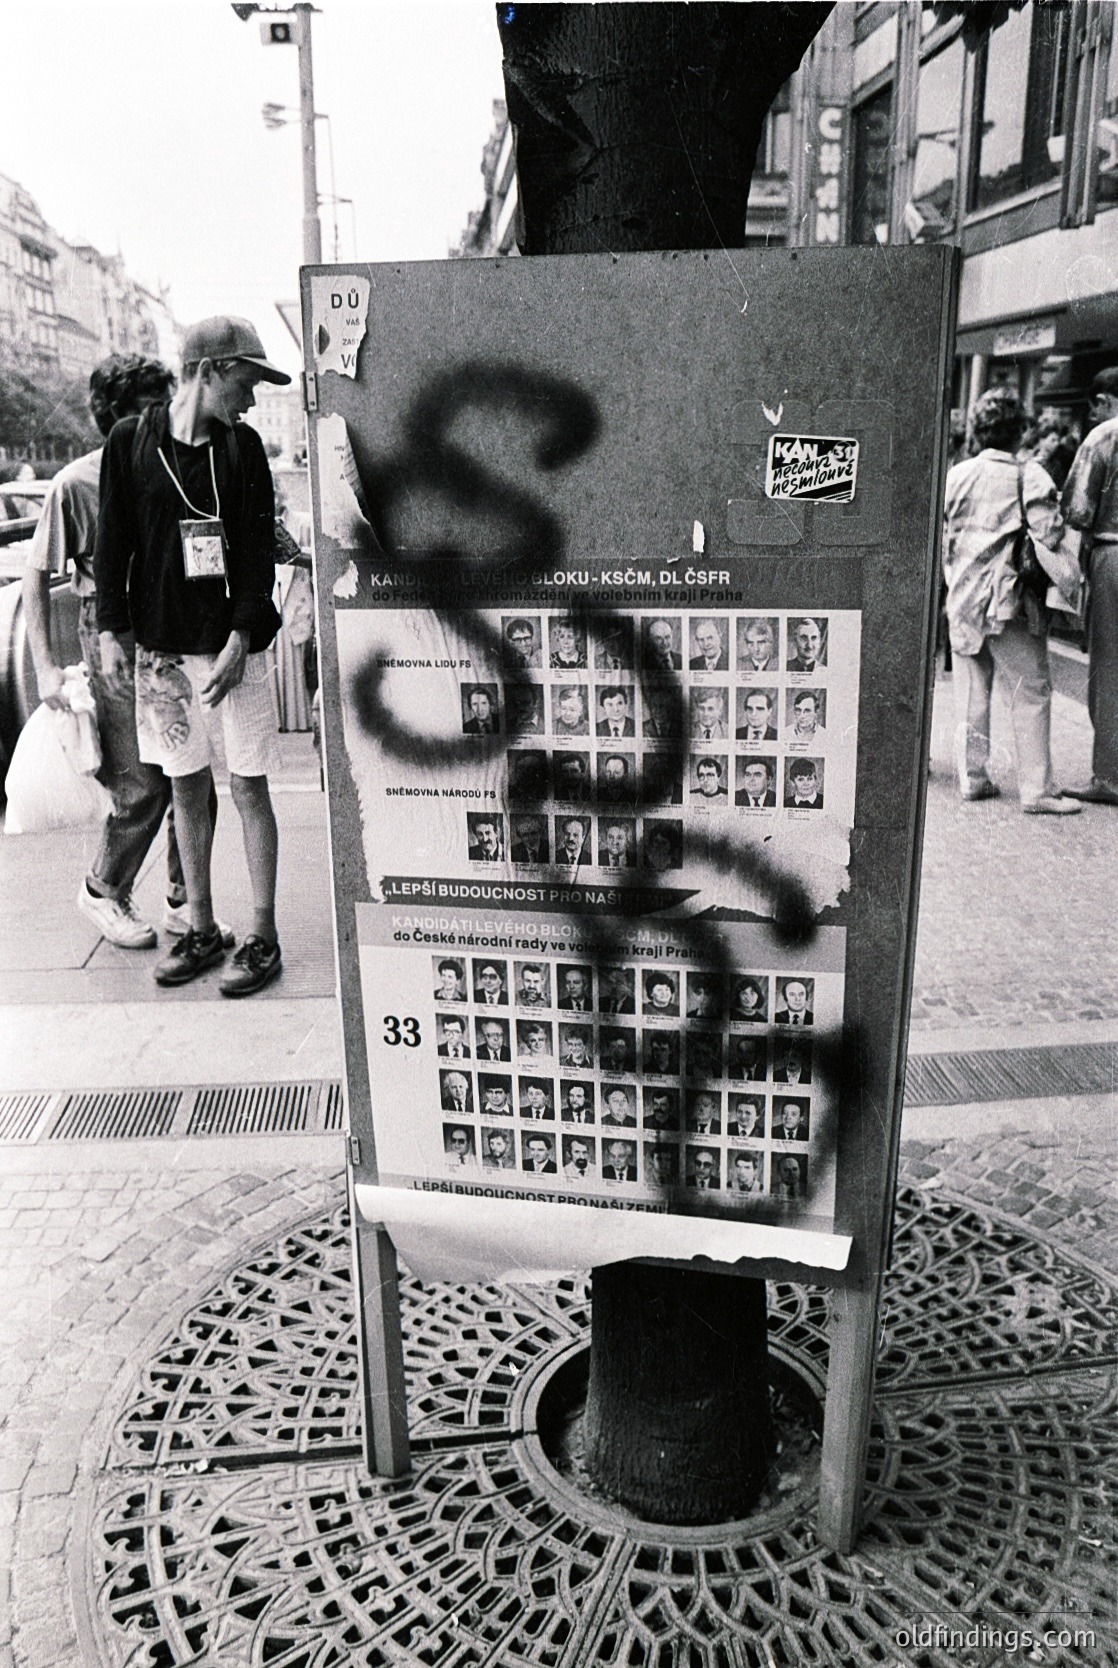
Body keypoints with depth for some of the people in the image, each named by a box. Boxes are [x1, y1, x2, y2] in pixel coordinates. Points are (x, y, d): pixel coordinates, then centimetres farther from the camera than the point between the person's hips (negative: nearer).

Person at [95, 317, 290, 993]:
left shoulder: (243, 445, 4)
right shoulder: (131, 442, 4)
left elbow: (260, 550, -1)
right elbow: (113, 543, 7)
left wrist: (242, 638, -11)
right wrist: (112, 630, 0)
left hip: (233, 645, -1)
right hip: (162, 647, 1)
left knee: (248, 785, 0)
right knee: (186, 786, 8)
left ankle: (263, 938, 8)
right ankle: (203, 929, 21)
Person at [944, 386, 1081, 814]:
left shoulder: (954, 476, 5)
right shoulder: (1028, 476, -8)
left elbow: (940, 540, 8)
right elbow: (1050, 536, -15)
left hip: (962, 599, 5)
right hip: (1010, 601, -4)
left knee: (971, 693, 11)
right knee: (1030, 692, 1)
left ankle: (972, 778, 16)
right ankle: (1037, 790, 2)